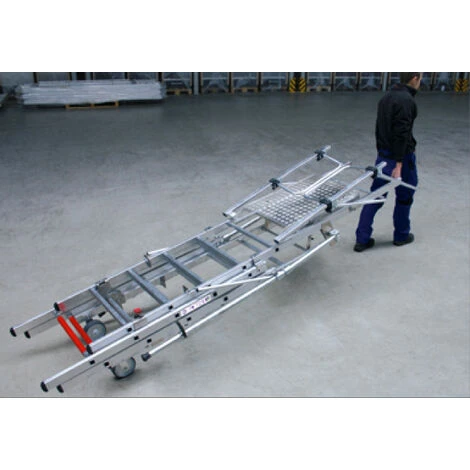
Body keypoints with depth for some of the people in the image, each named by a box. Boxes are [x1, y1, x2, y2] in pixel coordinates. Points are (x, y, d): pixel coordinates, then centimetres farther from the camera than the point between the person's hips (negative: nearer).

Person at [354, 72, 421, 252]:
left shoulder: (386, 97, 11)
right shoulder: (407, 100, -18)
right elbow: (401, 134, -24)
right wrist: (398, 165, -24)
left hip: (383, 155, 8)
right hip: (402, 156, -8)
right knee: (404, 196, 11)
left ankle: (362, 239, 8)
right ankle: (401, 235, 27)